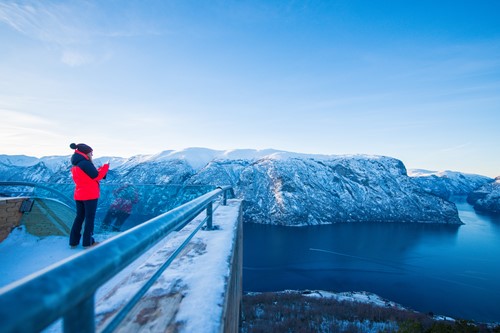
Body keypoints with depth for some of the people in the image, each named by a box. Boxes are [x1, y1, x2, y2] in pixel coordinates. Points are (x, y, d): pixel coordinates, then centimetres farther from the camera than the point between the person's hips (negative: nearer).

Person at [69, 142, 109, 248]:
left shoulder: (75, 165, 13)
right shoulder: (85, 163, -17)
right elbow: (96, 176, -13)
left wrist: (100, 168, 12)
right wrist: (106, 166, -2)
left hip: (79, 195, 9)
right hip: (90, 195, -9)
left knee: (79, 217, 15)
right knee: (90, 218, 1)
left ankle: (73, 242, 19)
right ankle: (87, 242, 7)